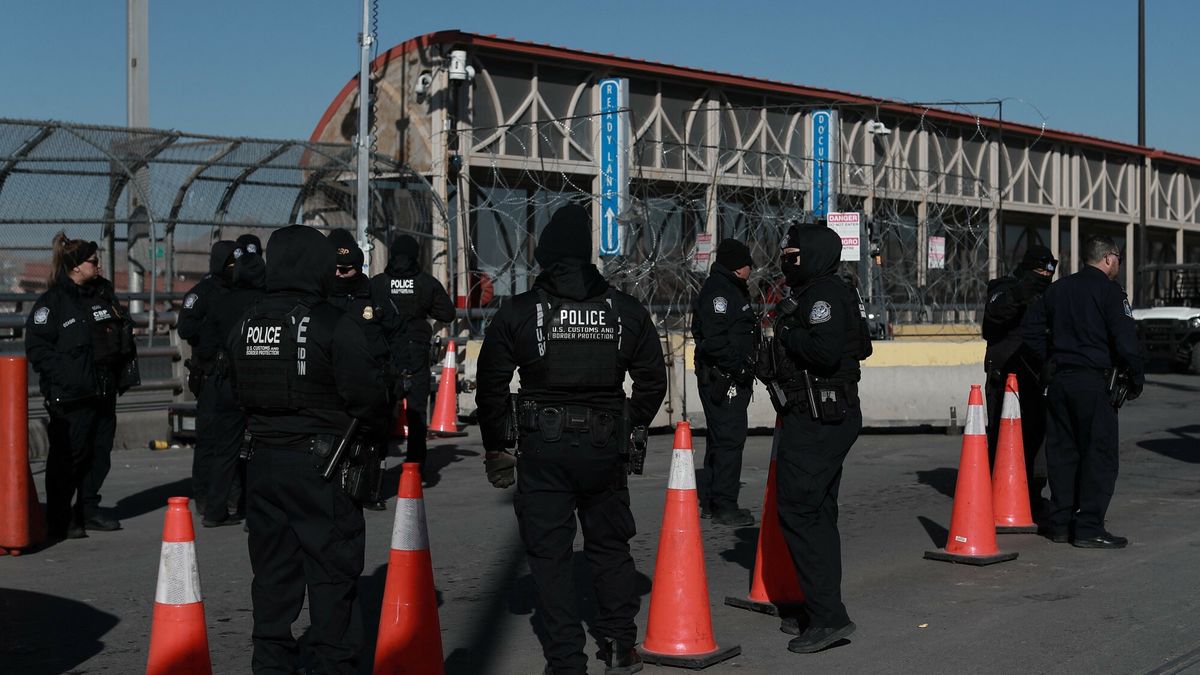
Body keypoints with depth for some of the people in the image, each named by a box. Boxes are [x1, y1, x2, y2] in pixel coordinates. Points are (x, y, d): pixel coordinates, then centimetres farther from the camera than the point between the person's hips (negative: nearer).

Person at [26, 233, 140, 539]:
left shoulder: (104, 293, 14)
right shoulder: (53, 301, -7)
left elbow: (124, 329, 23)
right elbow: (37, 346, -10)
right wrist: (61, 376, -18)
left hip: (104, 392, 7)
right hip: (70, 396, -7)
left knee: (100, 453, 12)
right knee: (68, 456, -4)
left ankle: (88, 511, 26)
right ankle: (59, 522, 5)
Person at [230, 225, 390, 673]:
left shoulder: (246, 326, 5)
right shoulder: (333, 326, -15)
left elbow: (238, 393, 12)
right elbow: (368, 396, -14)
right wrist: (373, 420, 6)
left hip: (263, 463, 6)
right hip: (322, 467, -6)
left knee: (272, 571, 14)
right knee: (331, 571, 4)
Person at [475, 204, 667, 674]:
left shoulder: (517, 313, -5)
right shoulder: (627, 311, 2)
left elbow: (491, 386, -2)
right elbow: (652, 380, 8)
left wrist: (495, 446, 10)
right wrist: (632, 428, 22)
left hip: (542, 449, -2)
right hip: (604, 446, 3)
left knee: (550, 555, 5)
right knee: (610, 546, 18)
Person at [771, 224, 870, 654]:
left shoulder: (822, 295, -16)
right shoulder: (840, 293, 16)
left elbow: (825, 350, -29)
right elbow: (862, 347, 23)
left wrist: (788, 332, -13)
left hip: (815, 421, -11)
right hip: (838, 415, 11)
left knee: (798, 511, -9)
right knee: (819, 513, 16)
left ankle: (828, 616, -9)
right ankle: (824, 610, 23)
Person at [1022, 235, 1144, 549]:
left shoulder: (1057, 288, 13)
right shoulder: (1109, 291, -7)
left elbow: (1030, 329, 14)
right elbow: (1125, 340, -14)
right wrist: (1136, 379, -2)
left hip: (1058, 381, 7)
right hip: (1093, 382, -7)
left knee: (1062, 452, 11)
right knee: (1099, 454, -2)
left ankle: (1060, 523, 15)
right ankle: (1089, 528, -5)